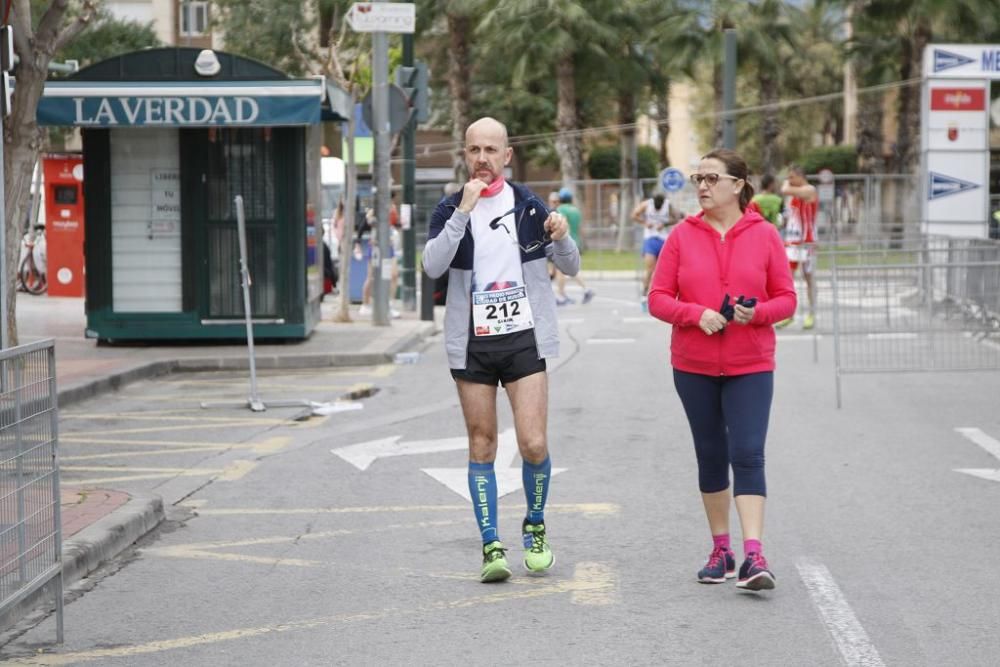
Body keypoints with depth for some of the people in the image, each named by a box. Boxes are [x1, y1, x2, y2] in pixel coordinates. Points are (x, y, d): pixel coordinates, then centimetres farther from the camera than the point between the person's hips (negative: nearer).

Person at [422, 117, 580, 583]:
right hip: (471, 342, 1)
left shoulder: (528, 206, 5)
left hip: (524, 338, -1)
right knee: (482, 446, 3)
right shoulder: (450, 210, 4)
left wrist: (561, 238, -12)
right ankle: (491, 547, 9)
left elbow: (571, 268, 9)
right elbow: (432, 266, -14)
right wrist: (463, 211, -21)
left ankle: (535, 527, 16)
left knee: (534, 444, -9)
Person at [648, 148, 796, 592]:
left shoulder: (764, 235, -1)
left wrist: (757, 313, -18)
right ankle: (720, 551, 21)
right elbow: (658, 299, 1)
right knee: (711, 457, 11)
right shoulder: (683, 236, 2)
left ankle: (754, 556, -16)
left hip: (750, 366, -2)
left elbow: (786, 299, 3)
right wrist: (696, 314, -16)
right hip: (694, 367, 2)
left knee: (747, 455, -12)